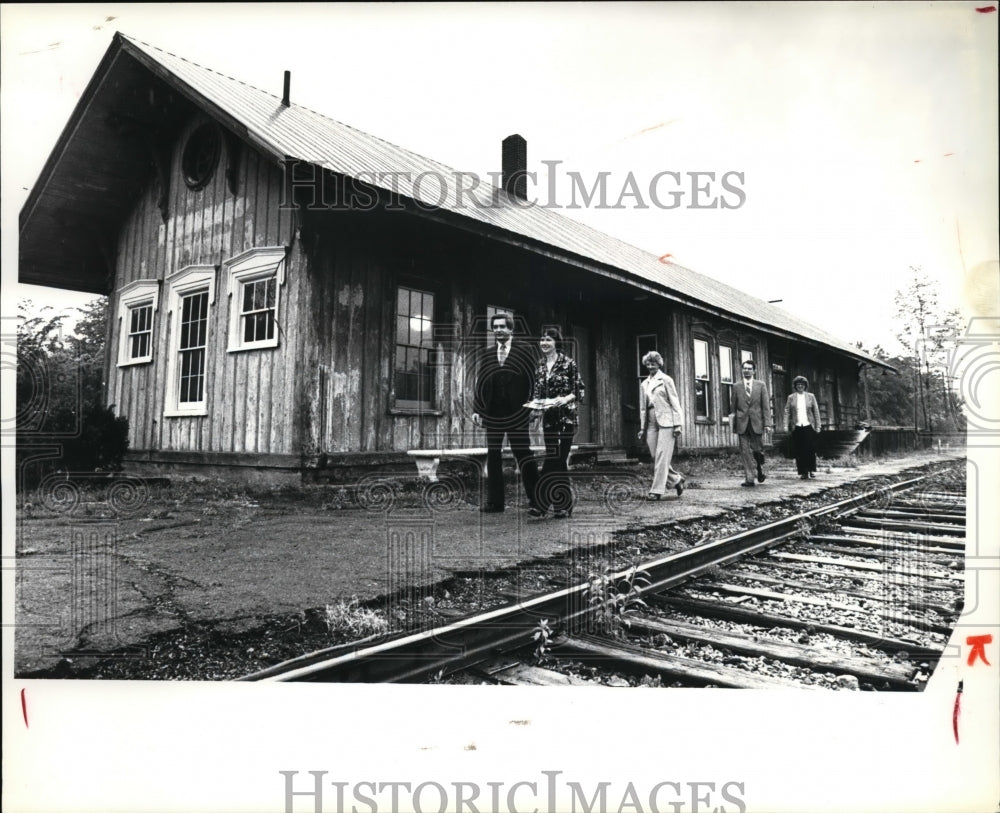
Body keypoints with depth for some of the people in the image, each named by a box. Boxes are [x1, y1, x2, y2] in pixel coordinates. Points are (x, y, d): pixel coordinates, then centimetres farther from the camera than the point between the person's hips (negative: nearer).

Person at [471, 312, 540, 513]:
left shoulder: (523, 351, 2)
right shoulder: (487, 355, 12)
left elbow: (532, 379, -2)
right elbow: (480, 384, 11)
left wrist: (532, 406, -8)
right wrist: (476, 410, 3)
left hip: (516, 413, -4)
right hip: (492, 413, 4)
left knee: (523, 454, -3)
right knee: (493, 455, 5)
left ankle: (536, 499, 7)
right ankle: (494, 501, 11)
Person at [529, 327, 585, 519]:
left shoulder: (568, 363, -5)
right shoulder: (540, 366, 11)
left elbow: (579, 390, -5)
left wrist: (564, 399, -20)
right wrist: (536, 402, -4)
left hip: (567, 416, -5)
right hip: (548, 417, 5)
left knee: (560, 458, -5)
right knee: (551, 458, 3)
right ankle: (562, 505, 12)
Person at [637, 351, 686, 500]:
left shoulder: (666, 380, 1)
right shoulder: (644, 384, 15)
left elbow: (675, 402, -2)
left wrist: (677, 424, -9)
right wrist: (642, 427, 14)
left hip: (666, 422, -5)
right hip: (651, 424, 5)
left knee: (662, 456, -10)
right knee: (655, 457, 3)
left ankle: (657, 491, -9)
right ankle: (677, 479, 24)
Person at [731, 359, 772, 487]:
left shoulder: (761, 385, 7)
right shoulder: (736, 387, 8)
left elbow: (766, 406, 3)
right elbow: (734, 407, 10)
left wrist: (767, 423, -6)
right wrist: (733, 424, 6)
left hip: (757, 423, -1)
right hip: (742, 423, 1)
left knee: (758, 450, 2)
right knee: (745, 451, -3)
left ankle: (761, 471, 29)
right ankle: (749, 478, 0)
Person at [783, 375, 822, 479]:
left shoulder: (811, 396, 9)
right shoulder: (791, 397, 8)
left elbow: (816, 412, 9)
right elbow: (787, 412, 6)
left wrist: (817, 426, 4)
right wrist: (786, 425, -4)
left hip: (809, 426, 0)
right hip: (796, 427, 0)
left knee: (810, 449, -6)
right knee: (799, 451, -1)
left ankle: (811, 470, 9)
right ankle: (803, 472, 4)